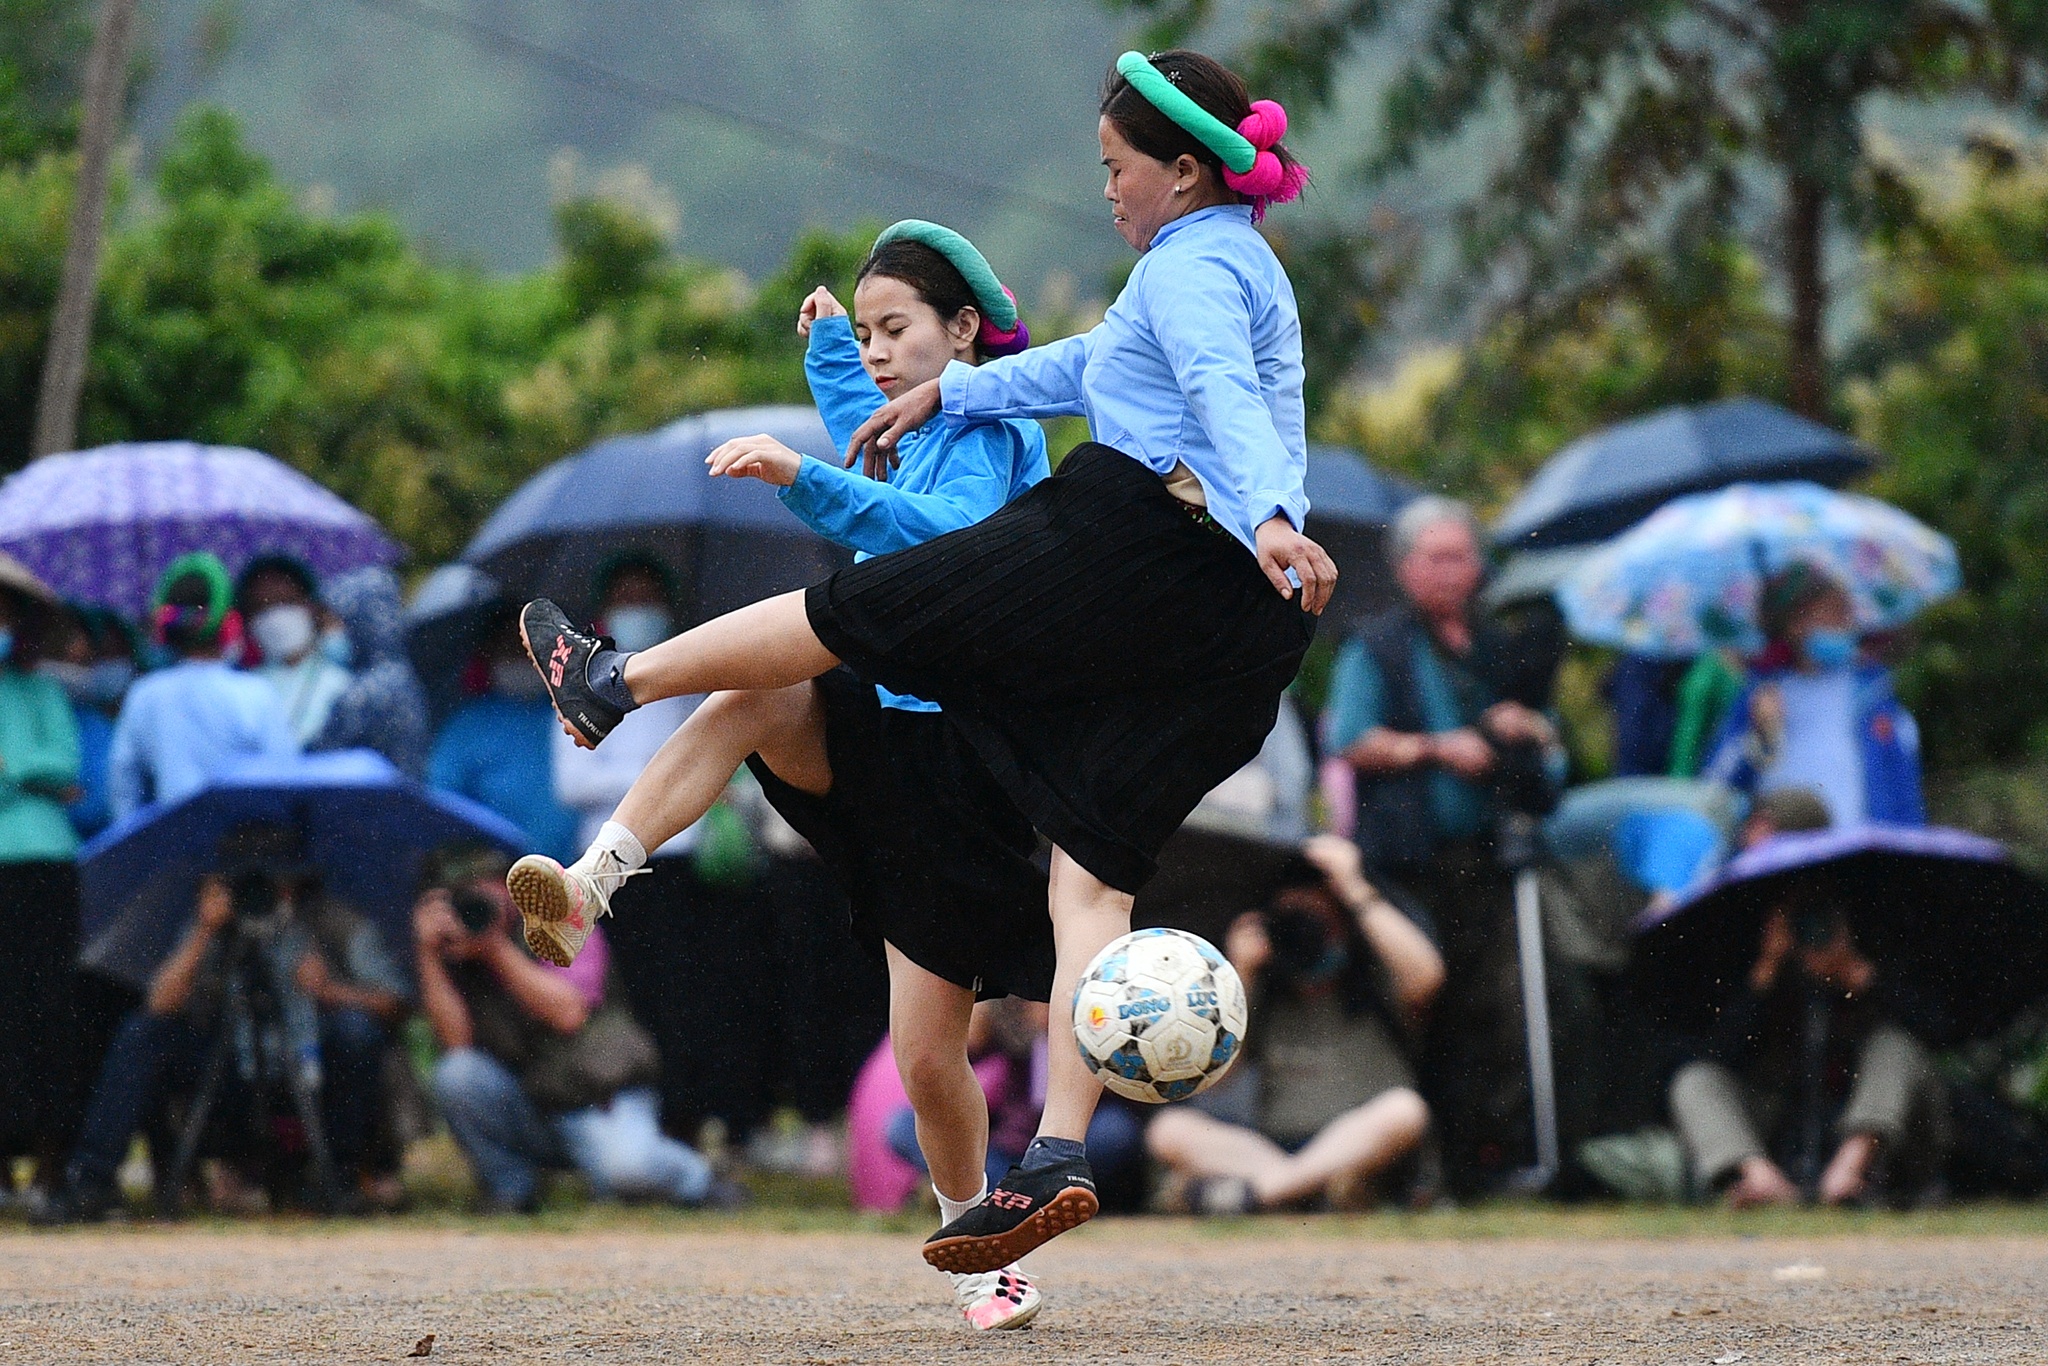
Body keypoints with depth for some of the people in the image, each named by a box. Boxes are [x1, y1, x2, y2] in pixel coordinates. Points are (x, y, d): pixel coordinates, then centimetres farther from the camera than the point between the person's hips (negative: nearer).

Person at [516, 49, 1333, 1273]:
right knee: (1095, 871, 1)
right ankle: (1059, 1159, -10)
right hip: (1238, 626, 9)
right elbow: (1091, 367, 42)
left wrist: (1265, 518, -41)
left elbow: (1225, 397, -24)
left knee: (853, 614, 8)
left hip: (1133, 541, -9)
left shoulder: (1191, 265, -3)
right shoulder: (1245, 270, 28)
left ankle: (610, 684, 23)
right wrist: (946, 394, 51)